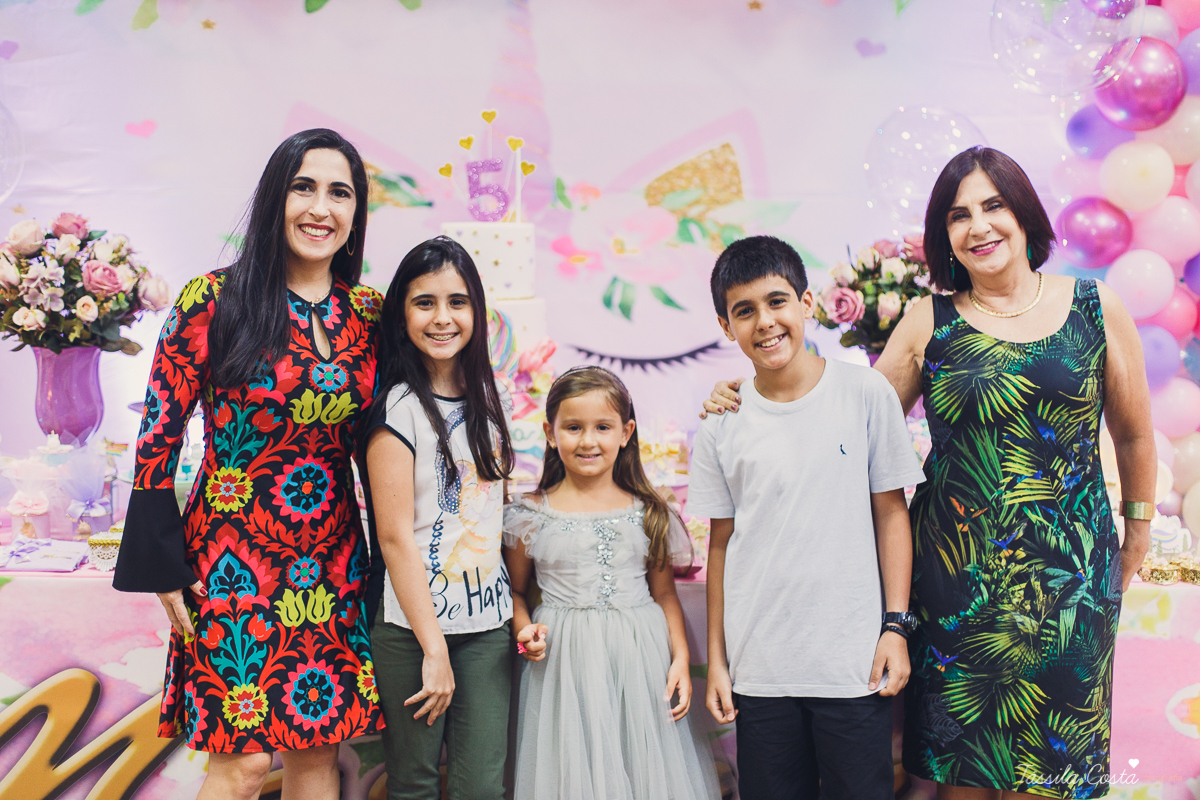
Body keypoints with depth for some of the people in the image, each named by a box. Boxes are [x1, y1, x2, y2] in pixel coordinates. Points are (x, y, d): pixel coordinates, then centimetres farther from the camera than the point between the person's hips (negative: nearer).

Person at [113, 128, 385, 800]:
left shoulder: (368, 312, 5)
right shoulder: (214, 302, -8)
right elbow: (159, 435, -6)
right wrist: (163, 567, -9)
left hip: (335, 561, 4)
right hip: (236, 555, -4)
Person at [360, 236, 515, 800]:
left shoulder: (491, 399, 9)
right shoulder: (399, 406, -10)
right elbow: (395, 536, -13)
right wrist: (435, 649, -13)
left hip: (488, 623, 5)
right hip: (413, 625, -5)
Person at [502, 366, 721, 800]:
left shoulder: (649, 513, 4)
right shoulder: (530, 515, 0)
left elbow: (665, 594, 9)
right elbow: (516, 591, 9)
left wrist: (680, 660, 1)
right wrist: (524, 629, -10)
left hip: (640, 660, 1)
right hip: (565, 663, -1)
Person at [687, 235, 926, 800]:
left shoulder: (865, 393, -3)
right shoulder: (720, 425, 1)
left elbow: (890, 513, 2)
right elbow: (721, 543, 6)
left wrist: (896, 624, -3)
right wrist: (716, 661, 7)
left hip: (854, 664, -1)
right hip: (759, 669, 2)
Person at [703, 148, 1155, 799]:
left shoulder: (1097, 309, 3)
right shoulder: (930, 322, 1)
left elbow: (1134, 435, 13)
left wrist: (1136, 538, 19)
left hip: (1068, 570, 1)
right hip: (957, 567, 0)